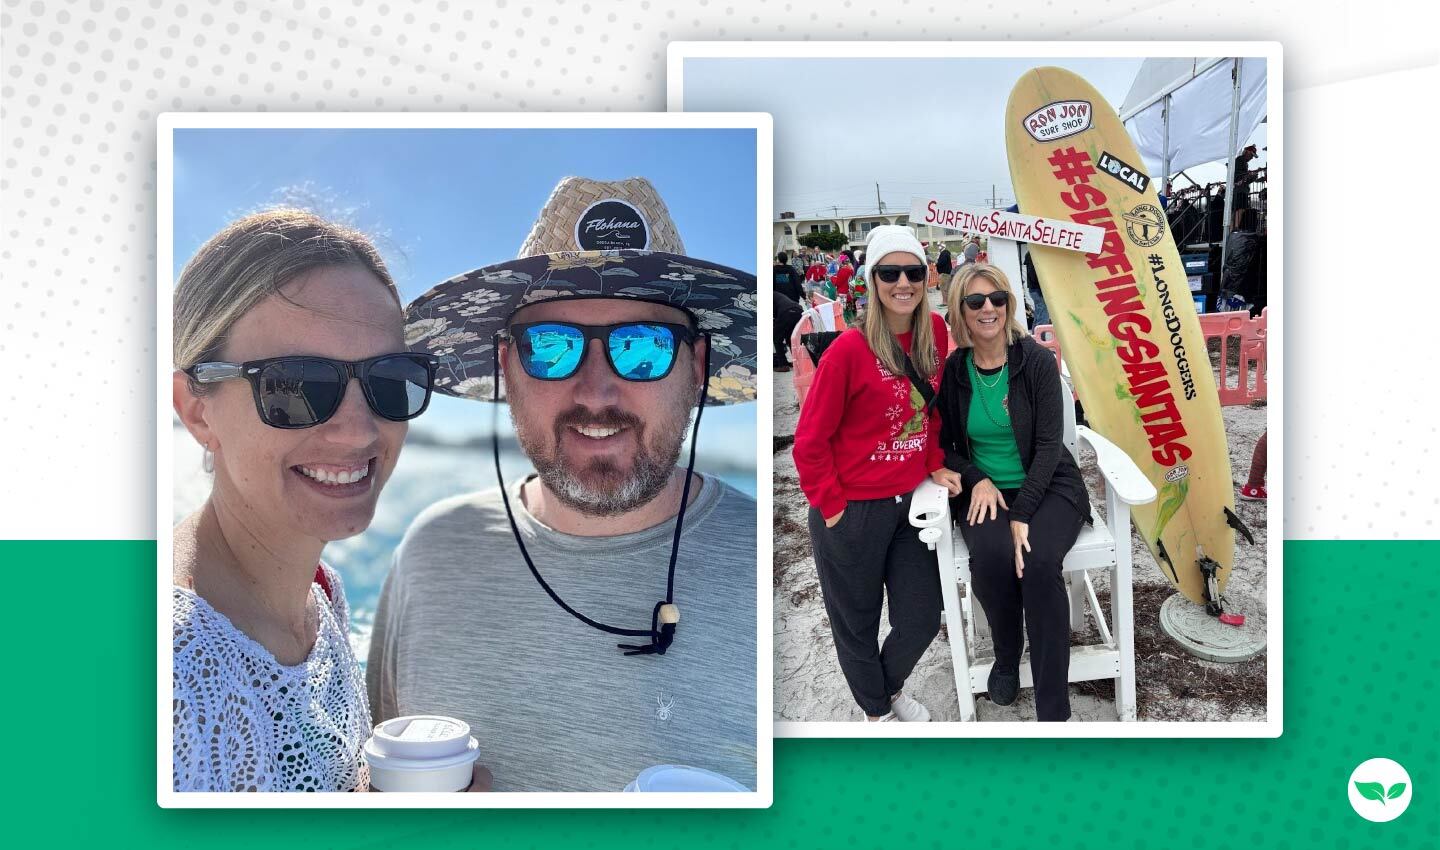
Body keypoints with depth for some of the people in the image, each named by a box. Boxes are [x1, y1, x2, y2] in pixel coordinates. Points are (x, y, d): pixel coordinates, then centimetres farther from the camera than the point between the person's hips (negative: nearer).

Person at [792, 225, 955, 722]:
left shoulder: (935, 332, -2)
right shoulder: (850, 349, -19)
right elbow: (810, 441, -13)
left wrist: (935, 465, 4)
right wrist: (831, 506, -11)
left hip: (911, 504, 5)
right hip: (853, 512, -5)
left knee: (922, 619, 13)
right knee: (858, 624, 14)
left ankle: (892, 687, 45)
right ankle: (876, 711, 41)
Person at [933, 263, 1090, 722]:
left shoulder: (1037, 361, -7)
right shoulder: (952, 371, 1)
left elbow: (1049, 443, -10)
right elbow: (945, 445, 9)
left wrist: (1023, 515, -21)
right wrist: (977, 480, -12)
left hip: (1046, 485, -2)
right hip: (984, 490, 2)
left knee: (1039, 562, -32)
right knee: (991, 559, -32)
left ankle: (1053, 710, -24)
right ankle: (1006, 658, -1)